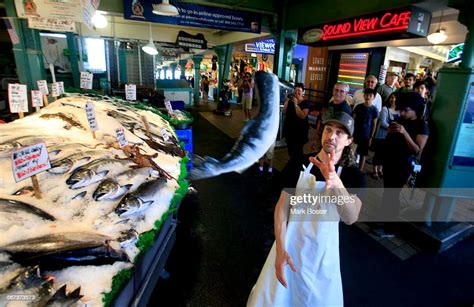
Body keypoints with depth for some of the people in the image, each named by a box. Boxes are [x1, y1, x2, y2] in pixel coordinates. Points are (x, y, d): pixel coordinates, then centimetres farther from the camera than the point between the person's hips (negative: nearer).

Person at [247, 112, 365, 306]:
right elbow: (282, 206, -8)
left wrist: (335, 183, -47)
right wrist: (280, 249, -16)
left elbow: (351, 218, -28)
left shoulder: (354, 176, -11)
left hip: (323, 252, 0)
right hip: (290, 244, 0)